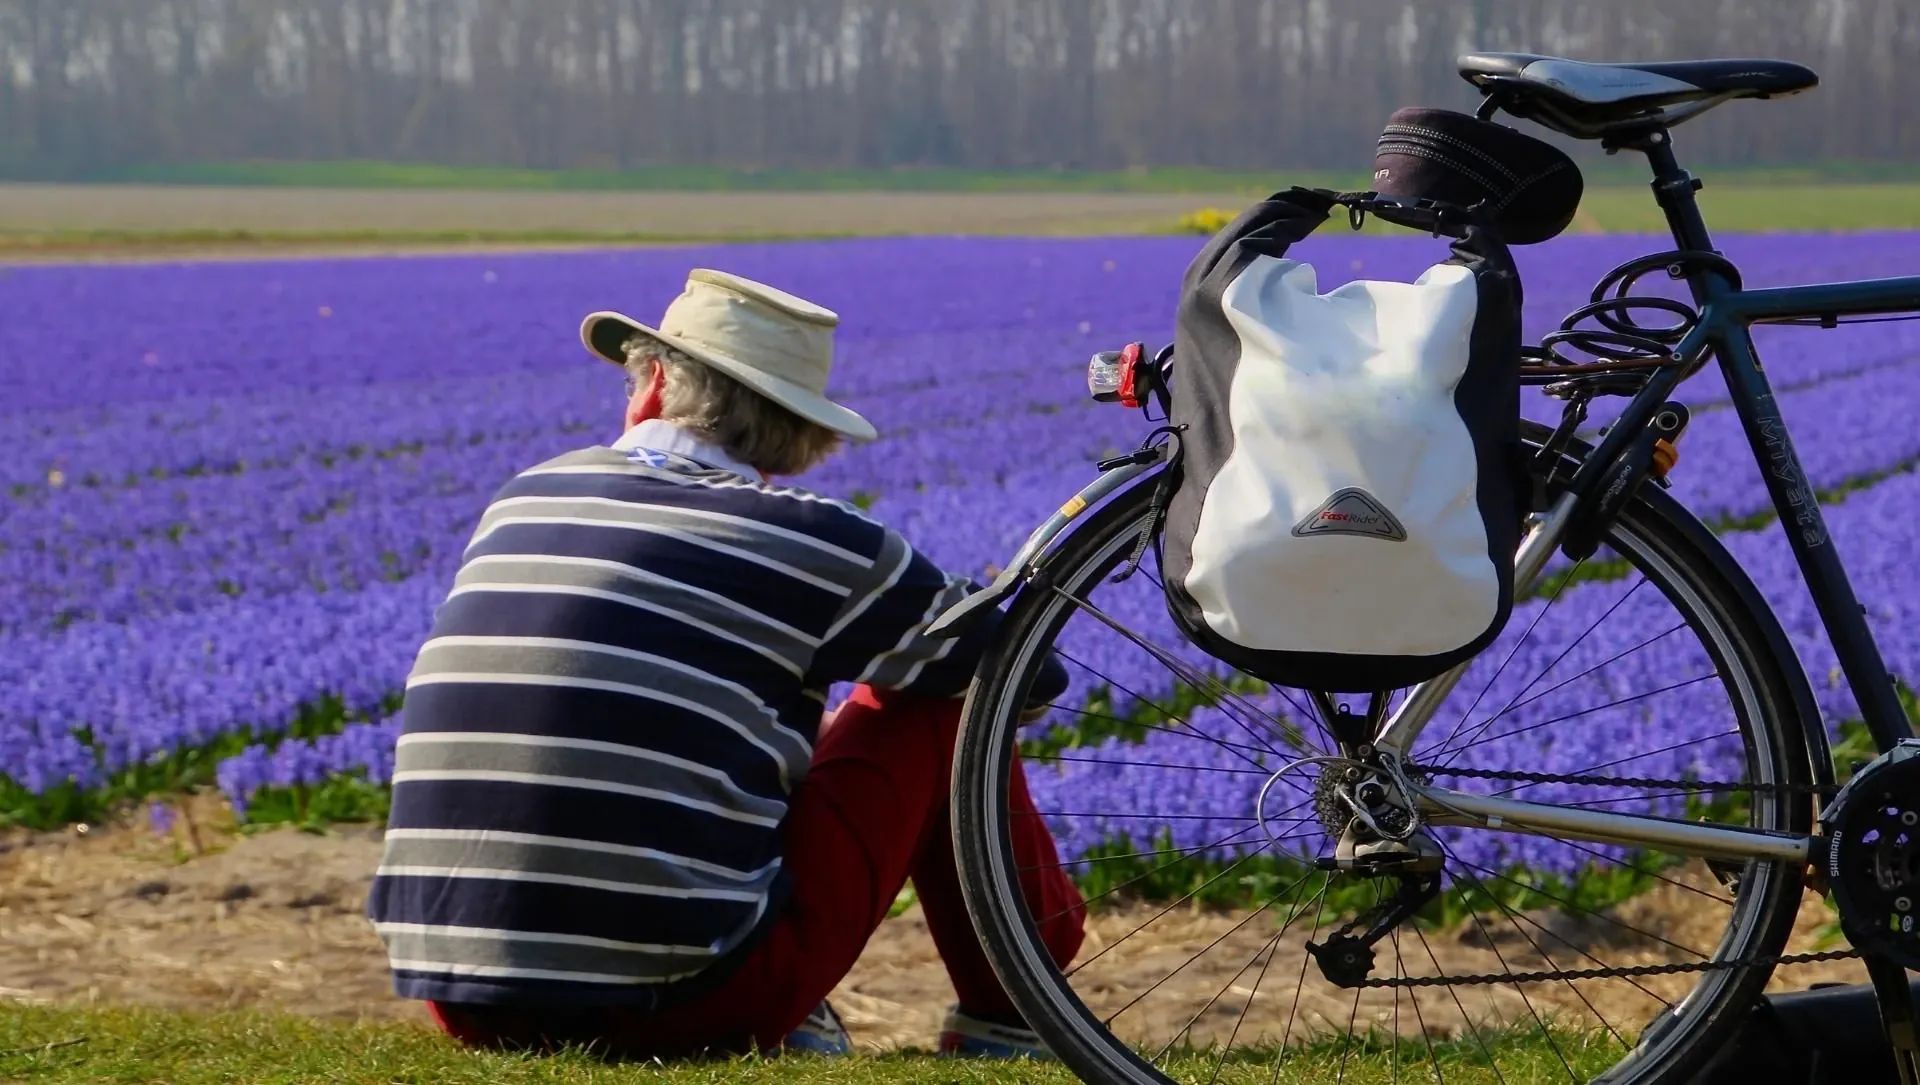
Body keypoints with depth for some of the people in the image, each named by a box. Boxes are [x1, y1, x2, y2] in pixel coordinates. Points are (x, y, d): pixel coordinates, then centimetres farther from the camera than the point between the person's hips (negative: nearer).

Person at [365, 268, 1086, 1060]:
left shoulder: (519, 502, 12)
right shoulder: (803, 539, -2)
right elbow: (1024, 675, 12)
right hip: (691, 1008, -5)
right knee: (941, 702, 15)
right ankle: (1003, 1019, 26)